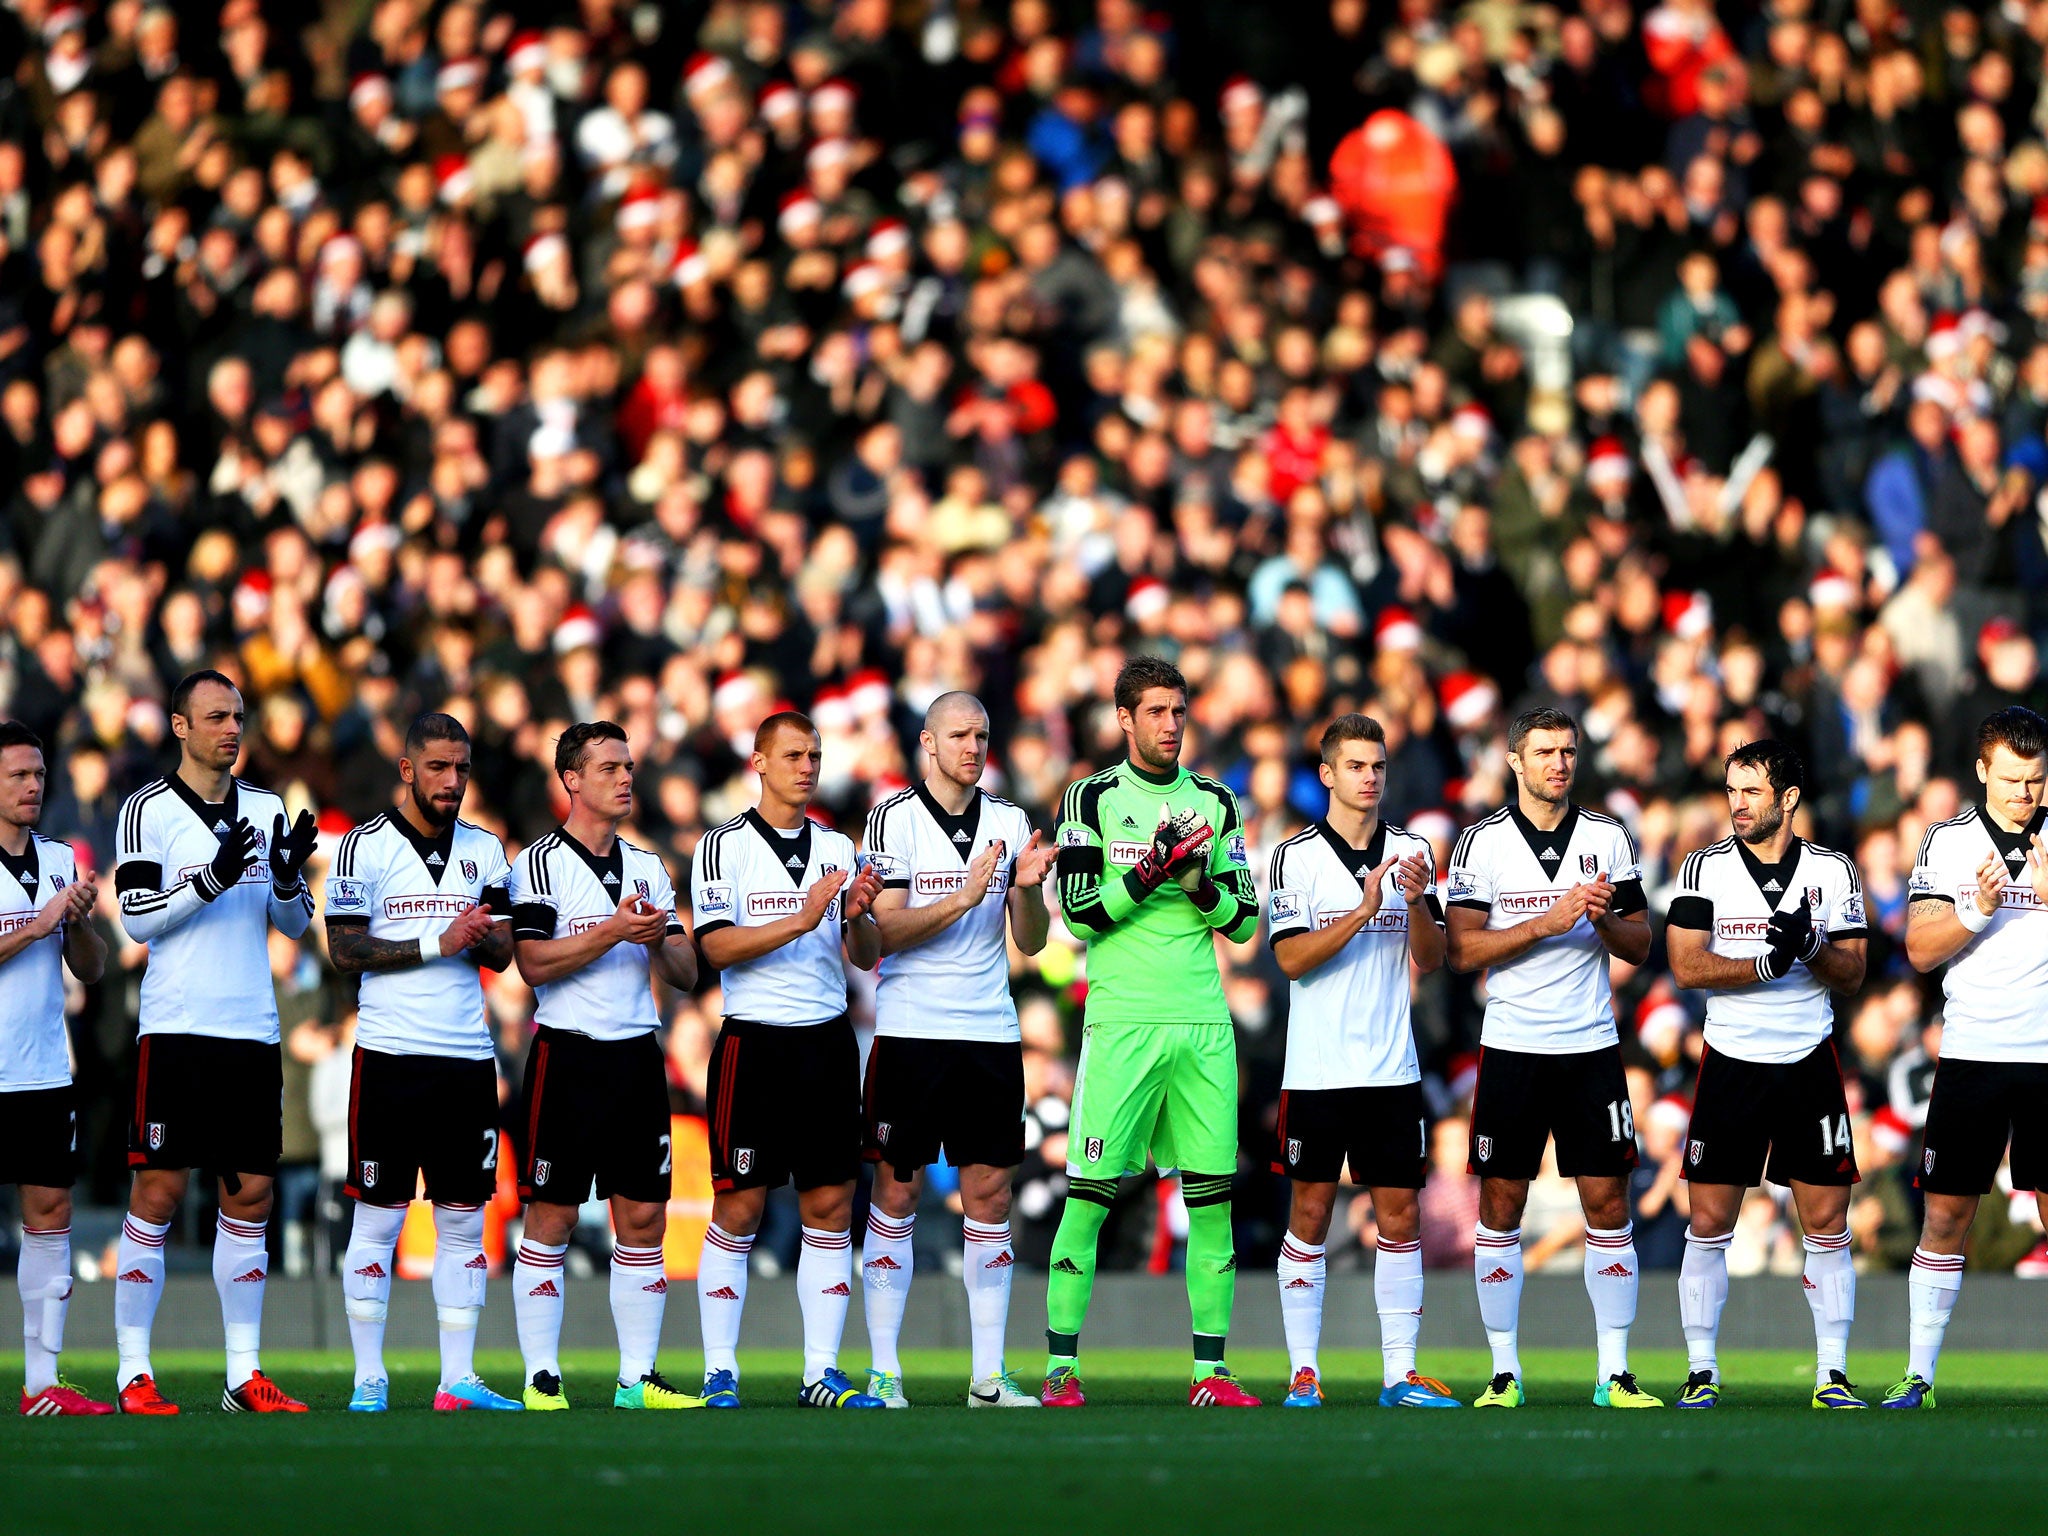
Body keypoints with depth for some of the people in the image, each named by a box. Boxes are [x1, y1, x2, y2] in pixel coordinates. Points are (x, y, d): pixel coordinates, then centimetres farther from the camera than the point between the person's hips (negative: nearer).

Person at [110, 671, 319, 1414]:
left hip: (253, 1031, 5)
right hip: (177, 1029, -5)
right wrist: (214, 878, -19)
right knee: (158, 1192, -5)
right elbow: (138, 919, -8)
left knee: (250, 1195, 4)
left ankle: (245, 1374, 8)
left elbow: (294, 924, 14)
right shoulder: (149, 809, -1)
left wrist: (289, 878, -7)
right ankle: (134, 1374, -1)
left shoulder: (266, 810, 13)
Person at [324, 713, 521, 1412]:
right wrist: (438, 942, -13)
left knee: (465, 1220, 4)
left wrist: (481, 938, -11)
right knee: (378, 1217, -2)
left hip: (468, 1057, 4)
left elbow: (502, 952, 12)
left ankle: (457, 1379, 8)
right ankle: (368, 1380, 3)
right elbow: (345, 950, -7)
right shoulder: (367, 846, -2)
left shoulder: (484, 850, 12)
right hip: (391, 1054, -4)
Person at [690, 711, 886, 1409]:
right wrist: (802, 921, -20)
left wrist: (858, 918, -12)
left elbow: (865, 957, 10)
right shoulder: (725, 846, 0)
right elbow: (717, 946, -11)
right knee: (738, 1208, -4)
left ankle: (821, 1372, 6)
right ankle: (720, 1374, 1)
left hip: (828, 1039, 4)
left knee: (831, 1206, 2)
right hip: (754, 1040, -4)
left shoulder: (838, 847, 12)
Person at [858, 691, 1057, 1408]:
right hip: (912, 1030, -4)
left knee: (989, 1194, 3)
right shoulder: (895, 817, -1)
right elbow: (886, 931, -8)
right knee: (897, 1191, -2)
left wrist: (1027, 889, -11)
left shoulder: (1009, 822, 10)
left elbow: (1030, 942, 8)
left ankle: (988, 1376, 6)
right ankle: (883, 1371, 1)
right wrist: (963, 899, -19)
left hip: (991, 1031, 4)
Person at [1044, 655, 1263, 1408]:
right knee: (1090, 1193, -6)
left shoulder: (1215, 803, 13)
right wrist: (1150, 870, -15)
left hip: (1203, 1023, 4)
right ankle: (1061, 1366, -1)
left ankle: (1211, 1369, 5)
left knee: (1212, 1196, 1)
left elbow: (1246, 923, 13)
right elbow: (1079, 914, -5)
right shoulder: (1093, 798, 3)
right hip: (1122, 1022, -4)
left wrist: (1204, 887, -7)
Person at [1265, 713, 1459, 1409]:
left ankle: (1400, 1372, 6)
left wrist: (1417, 903, -14)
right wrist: (1364, 911, -20)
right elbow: (1292, 958, -10)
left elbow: (1431, 959, 5)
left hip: (1392, 1066, 3)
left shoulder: (1412, 850, 8)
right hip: (1318, 1069, -3)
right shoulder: (1297, 855, -2)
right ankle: (1303, 1372, 5)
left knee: (1400, 1215, 2)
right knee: (1311, 1213, 1)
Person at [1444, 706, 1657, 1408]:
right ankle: (1505, 1372, 7)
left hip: (1592, 1046, 1)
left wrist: (1604, 918, -12)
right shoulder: (1483, 842, 0)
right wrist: (1547, 923, -15)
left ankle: (1614, 1373, 3)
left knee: (1607, 1203, -2)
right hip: (1512, 1047, -1)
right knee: (1501, 1205, 0)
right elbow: (1462, 950, -6)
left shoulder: (1608, 838, 7)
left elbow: (1639, 947, 9)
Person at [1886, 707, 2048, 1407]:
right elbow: (1921, 951, 0)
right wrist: (1976, 910, -17)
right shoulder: (1947, 842, 4)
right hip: (1971, 1054, 1)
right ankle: (1919, 1373, 7)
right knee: (1945, 1212, 2)